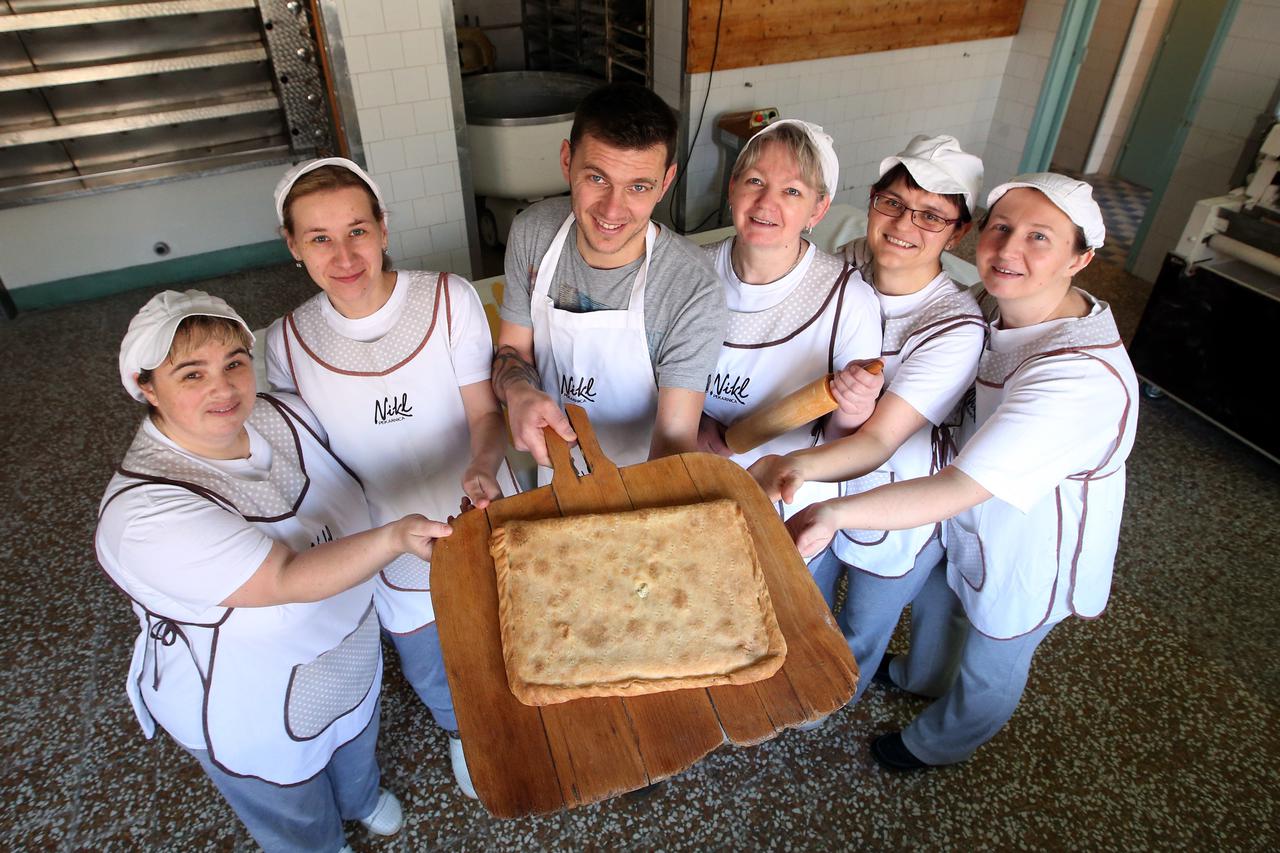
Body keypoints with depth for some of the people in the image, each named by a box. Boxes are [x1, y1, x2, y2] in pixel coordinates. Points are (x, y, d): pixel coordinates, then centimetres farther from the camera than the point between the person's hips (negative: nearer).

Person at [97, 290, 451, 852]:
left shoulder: (281, 414, -17)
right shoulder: (145, 512, -36)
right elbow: (285, 579, -41)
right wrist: (394, 538, -54)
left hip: (350, 651, 6)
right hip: (251, 716, -6)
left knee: (356, 742, 37)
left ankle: (361, 799, 69)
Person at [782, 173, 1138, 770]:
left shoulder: (1084, 377, -40)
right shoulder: (996, 307, -15)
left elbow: (959, 488, -46)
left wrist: (837, 511, -56)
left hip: (1030, 555, -7)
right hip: (973, 518, 7)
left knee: (991, 664, 23)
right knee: (937, 599, 33)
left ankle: (939, 744, 54)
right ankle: (923, 676, 66)